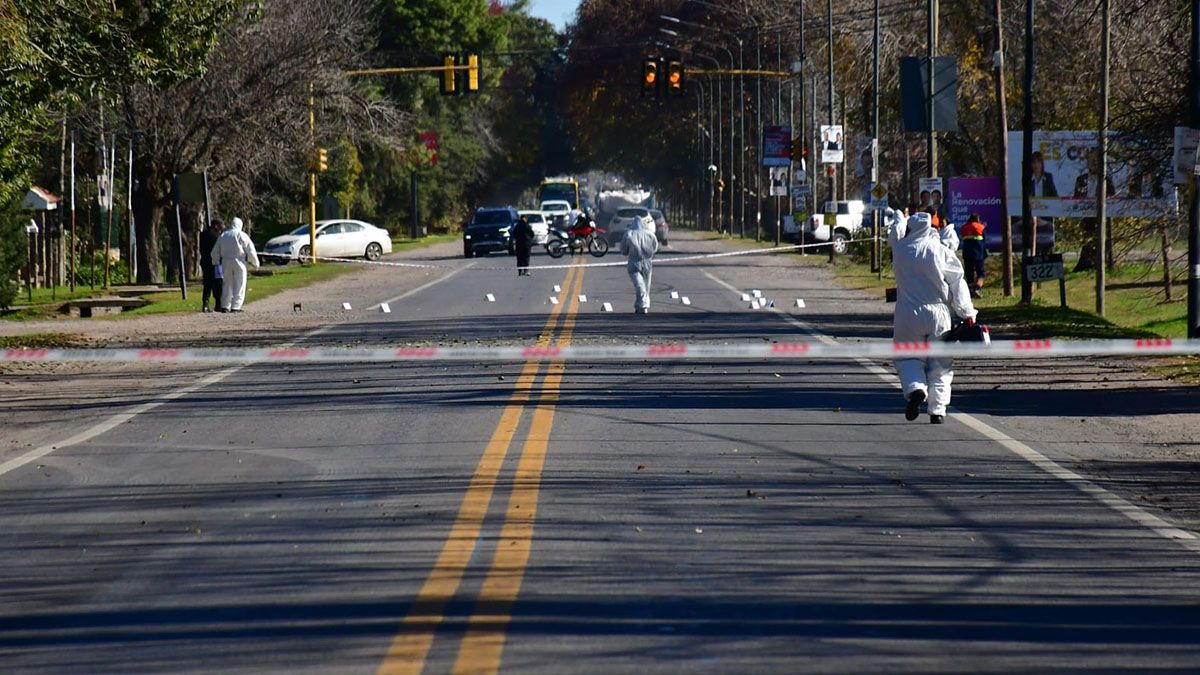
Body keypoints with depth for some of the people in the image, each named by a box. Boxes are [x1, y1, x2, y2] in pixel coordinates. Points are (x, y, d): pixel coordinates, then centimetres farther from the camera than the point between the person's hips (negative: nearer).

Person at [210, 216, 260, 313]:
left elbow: (215, 252, 14)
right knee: (239, 285, 1)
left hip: (226, 262, 4)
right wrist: (255, 262, 6)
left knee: (227, 284, 11)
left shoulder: (223, 235, 10)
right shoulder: (242, 235, -4)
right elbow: (250, 250, -4)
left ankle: (225, 306, 7)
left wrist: (216, 263, 25)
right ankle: (235, 306, -5)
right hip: (239, 262, -4)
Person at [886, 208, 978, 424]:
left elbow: (896, 230, 24)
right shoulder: (941, 251, -2)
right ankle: (937, 410, 2)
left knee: (907, 357, 12)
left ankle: (915, 388, -17)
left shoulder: (901, 249, 0)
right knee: (939, 364, 8)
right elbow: (957, 283, -2)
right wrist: (967, 313, 3)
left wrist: (895, 216, 47)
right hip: (938, 313, 0)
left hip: (908, 314, 0)